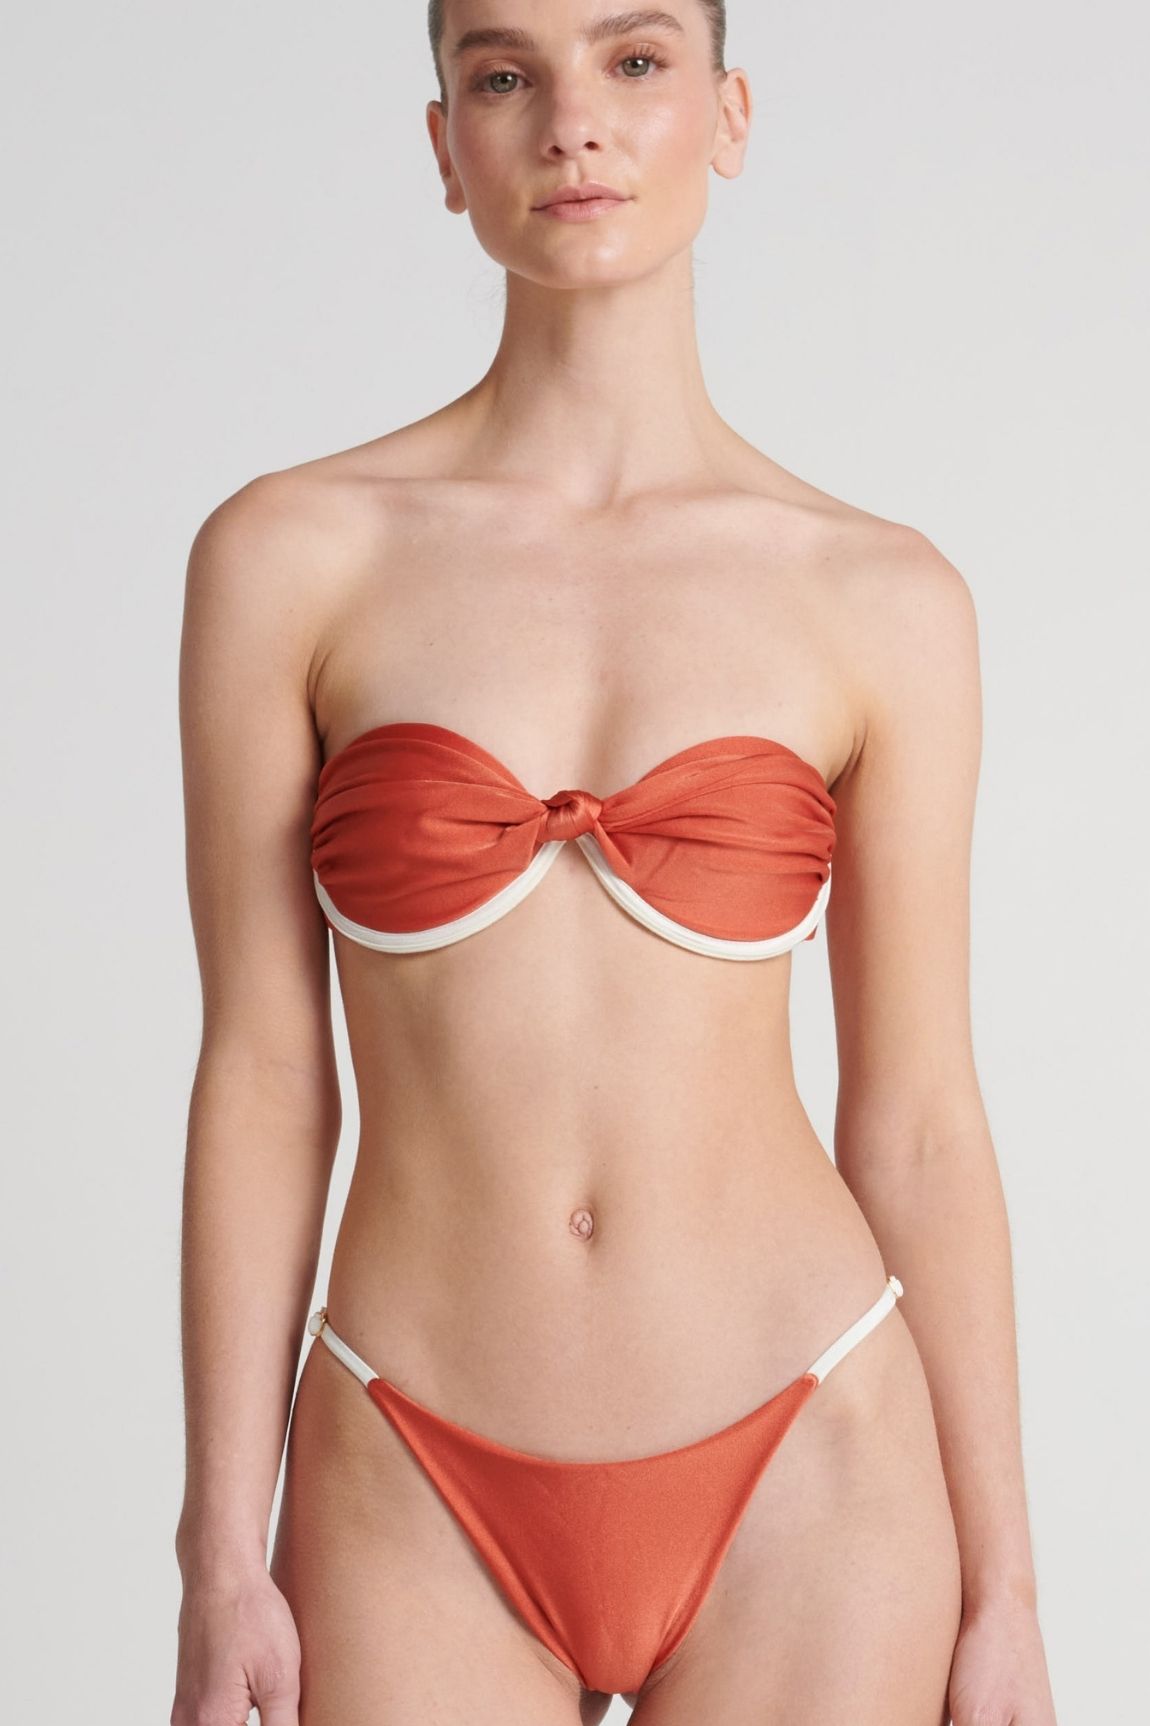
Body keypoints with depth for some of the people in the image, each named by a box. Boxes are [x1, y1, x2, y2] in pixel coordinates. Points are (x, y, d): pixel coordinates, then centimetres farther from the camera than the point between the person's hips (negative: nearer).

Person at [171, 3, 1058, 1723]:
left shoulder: (882, 601, -1)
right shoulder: (289, 554, -2)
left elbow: (916, 1122, 3)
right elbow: (262, 1074, -1)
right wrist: (223, 1562, -2)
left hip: (801, 1468, 1)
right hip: (424, 1505, 0)